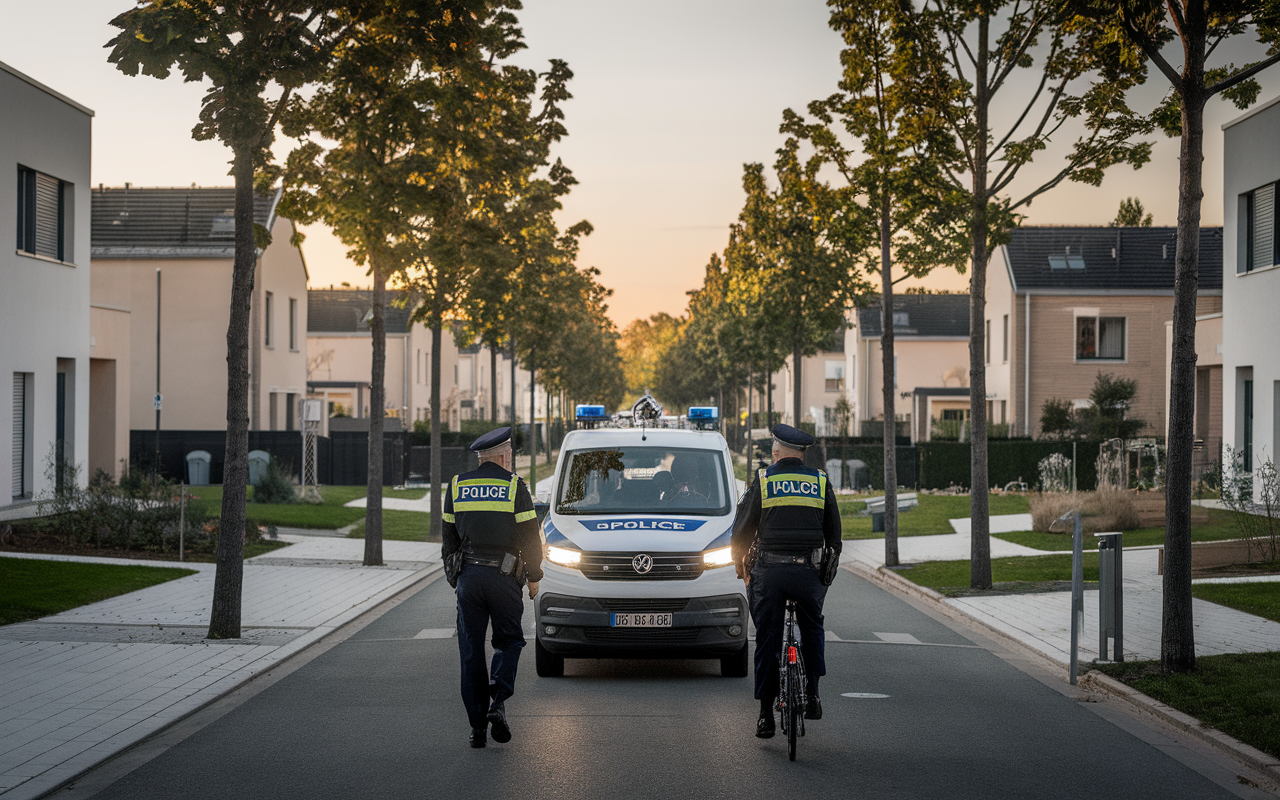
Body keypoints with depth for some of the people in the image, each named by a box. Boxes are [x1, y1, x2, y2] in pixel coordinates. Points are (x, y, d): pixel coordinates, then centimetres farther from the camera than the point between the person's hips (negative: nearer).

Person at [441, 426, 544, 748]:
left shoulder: (456, 486, 7)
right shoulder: (514, 486, -3)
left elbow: (449, 535, 11)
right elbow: (530, 536, -3)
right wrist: (534, 577, 7)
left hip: (467, 576, 3)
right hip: (503, 577, -2)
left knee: (471, 650, 7)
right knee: (509, 640, 13)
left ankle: (477, 725, 6)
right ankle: (497, 703, -8)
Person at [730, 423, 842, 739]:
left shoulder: (762, 480, 1)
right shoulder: (821, 482, 7)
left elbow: (742, 529, 6)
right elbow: (834, 533, 13)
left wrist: (740, 563, 23)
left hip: (770, 571, -1)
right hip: (809, 571, 1)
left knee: (767, 640, 7)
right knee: (812, 629, 25)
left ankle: (766, 714, 8)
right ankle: (812, 696, 18)